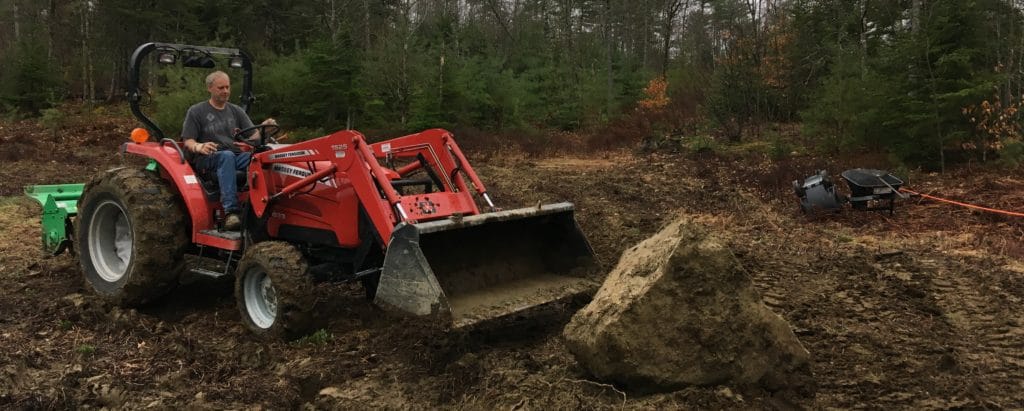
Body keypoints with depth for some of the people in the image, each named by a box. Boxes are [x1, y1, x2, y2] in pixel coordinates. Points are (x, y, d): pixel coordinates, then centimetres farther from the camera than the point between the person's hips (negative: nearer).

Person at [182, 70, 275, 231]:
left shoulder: (236, 111, 21)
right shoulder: (196, 111, 12)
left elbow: (252, 136, 9)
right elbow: (187, 141, 3)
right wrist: (199, 147, -20)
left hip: (238, 158, 3)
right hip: (207, 159, -3)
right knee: (227, 156, -40)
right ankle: (231, 211, -51)